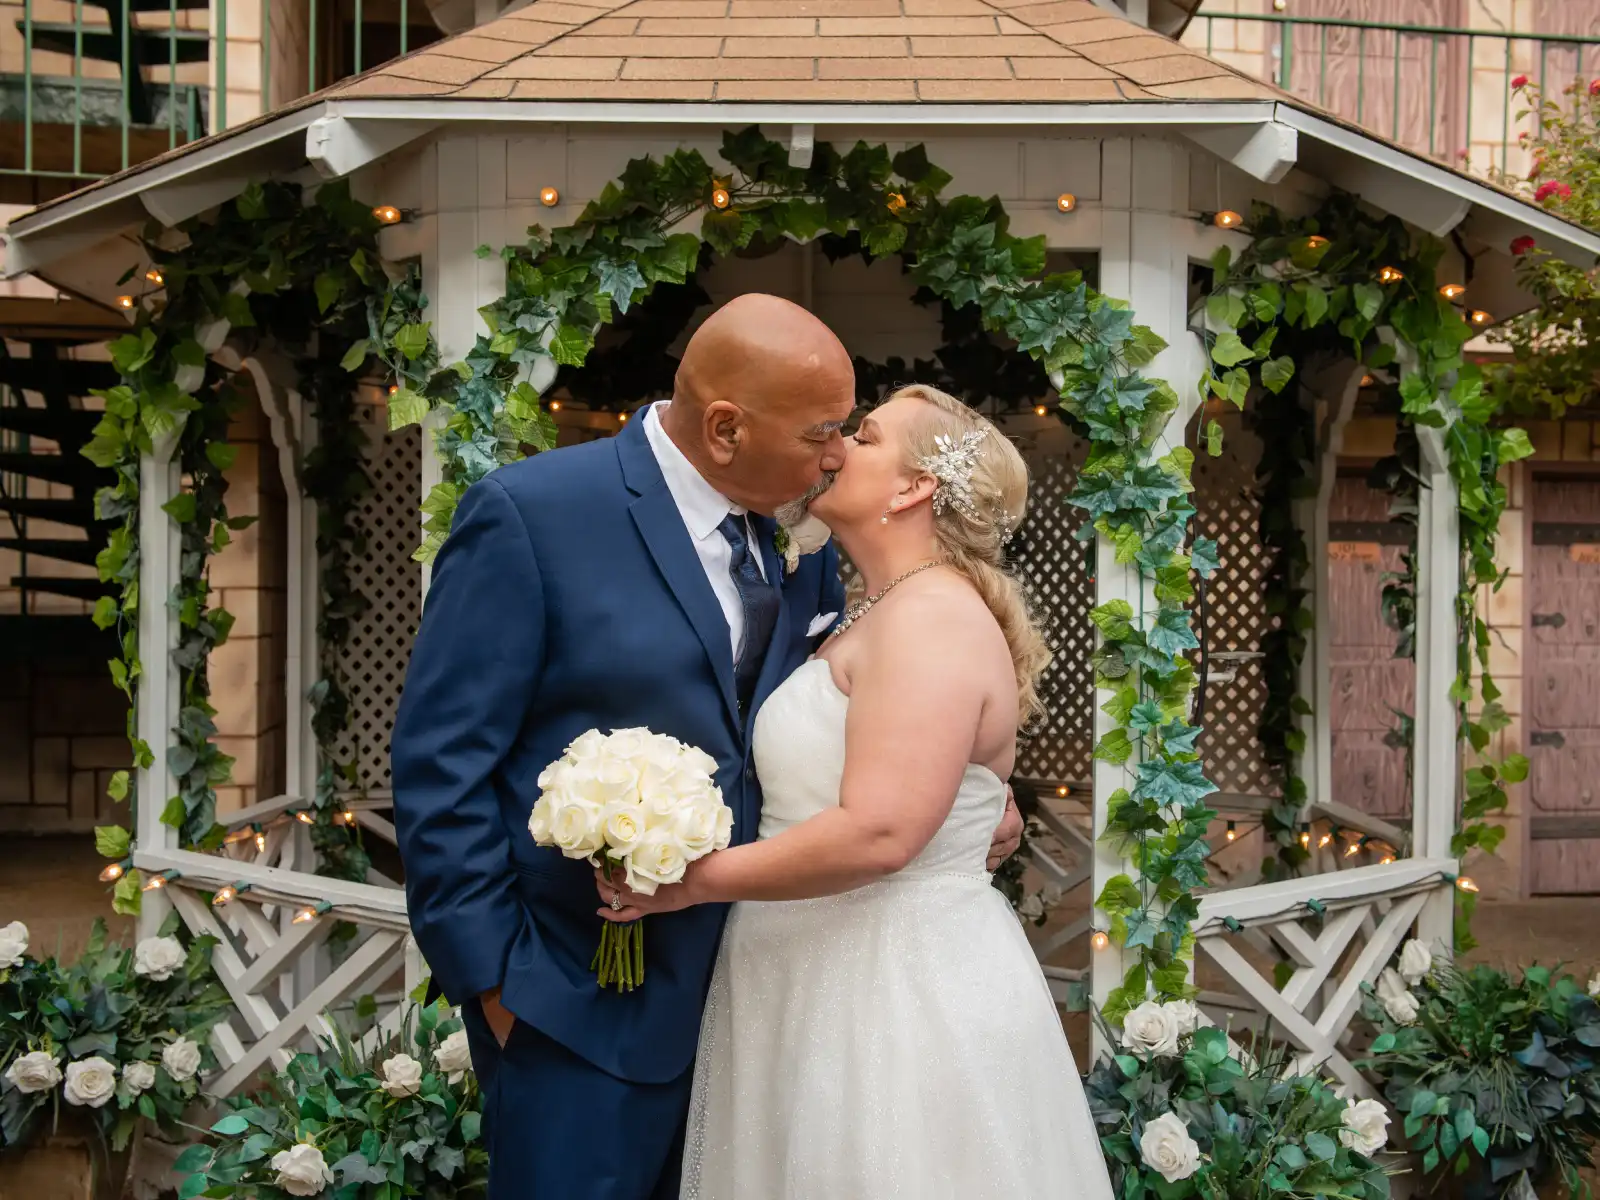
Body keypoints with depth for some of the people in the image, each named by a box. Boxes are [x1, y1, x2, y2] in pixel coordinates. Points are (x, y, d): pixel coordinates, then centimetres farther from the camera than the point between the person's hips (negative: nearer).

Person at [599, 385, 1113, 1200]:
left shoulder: (934, 617, -17)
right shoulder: (875, 616, 14)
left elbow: (876, 834, -26)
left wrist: (695, 880, -19)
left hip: (904, 989, -9)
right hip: (831, 983, 9)